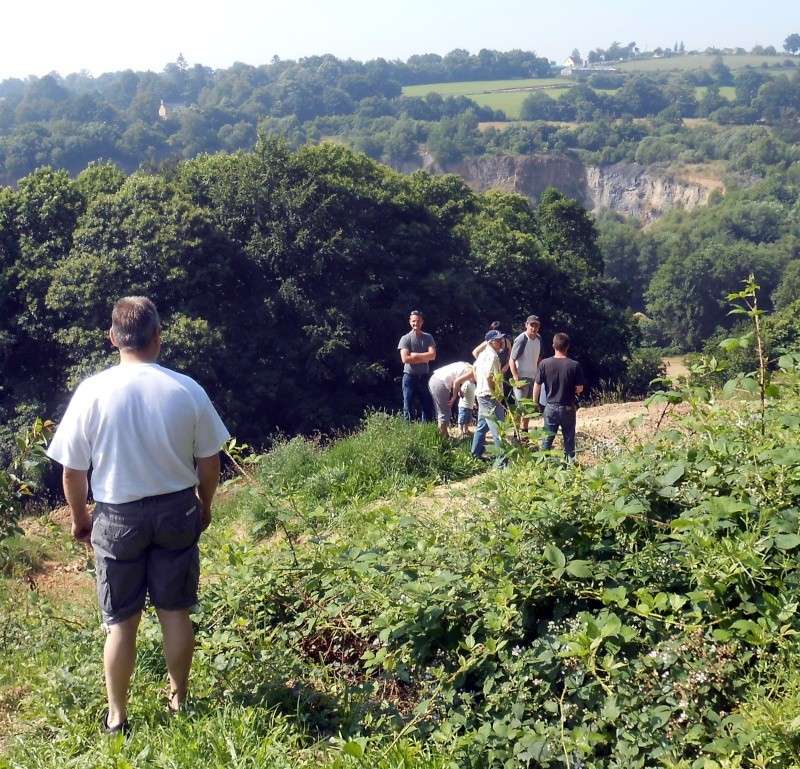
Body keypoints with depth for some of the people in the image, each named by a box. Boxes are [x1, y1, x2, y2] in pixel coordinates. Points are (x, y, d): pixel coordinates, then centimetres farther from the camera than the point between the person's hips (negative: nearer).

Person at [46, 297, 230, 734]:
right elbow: (209, 462, 0)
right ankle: (179, 699, 30)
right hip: (177, 511, 1)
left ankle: (117, 717, 22)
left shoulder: (92, 391, -12)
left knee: (121, 621, 11)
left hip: (118, 516, -1)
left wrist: (80, 518, 10)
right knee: (175, 612, 15)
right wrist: (204, 506, 17)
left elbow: (72, 470, -6)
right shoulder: (187, 390, -9)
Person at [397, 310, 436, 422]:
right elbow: (405, 359, -13)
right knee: (408, 408, 2)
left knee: (428, 407, 4)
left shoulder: (428, 338, 7)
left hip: (424, 377, 3)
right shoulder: (405, 338, -2)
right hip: (410, 377, -3)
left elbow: (432, 355, -6)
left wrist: (414, 355, -12)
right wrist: (424, 358, -8)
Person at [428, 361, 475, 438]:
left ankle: (442, 436, 24)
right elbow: (456, 382, -15)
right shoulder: (472, 372, -4)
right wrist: (454, 397, -7)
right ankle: (443, 438, 1)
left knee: (441, 412, 17)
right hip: (440, 383, -9)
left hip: (434, 379, 9)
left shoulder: (467, 367, 23)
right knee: (444, 413, -2)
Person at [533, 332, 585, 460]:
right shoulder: (575, 365, -12)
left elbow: (537, 385, -4)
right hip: (568, 408, -1)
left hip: (551, 407, 1)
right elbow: (580, 389, -8)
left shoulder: (545, 363, -10)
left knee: (547, 439, 13)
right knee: (569, 439, 13)